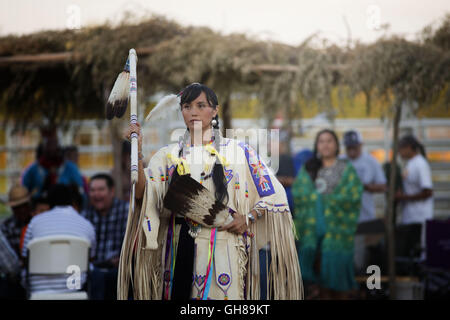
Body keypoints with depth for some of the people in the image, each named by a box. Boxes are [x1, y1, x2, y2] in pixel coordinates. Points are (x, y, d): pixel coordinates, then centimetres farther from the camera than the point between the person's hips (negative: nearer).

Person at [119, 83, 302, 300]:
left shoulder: (237, 151, 5)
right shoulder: (169, 155, 10)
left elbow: (273, 195, 8)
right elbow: (142, 194, -4)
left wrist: (248, 218, -6)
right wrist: (137, 152, -13)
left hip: (224, 247, -2)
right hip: (181, 248, 2)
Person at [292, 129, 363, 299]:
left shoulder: (346, 169, 9)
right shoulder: (308, 169, 16)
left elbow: (353, 195, -4)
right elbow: (299, 192, 3)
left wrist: (322, 198, -4)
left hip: (336, 226, -2)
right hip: (313, 226, 2)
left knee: (336, 265, -6)